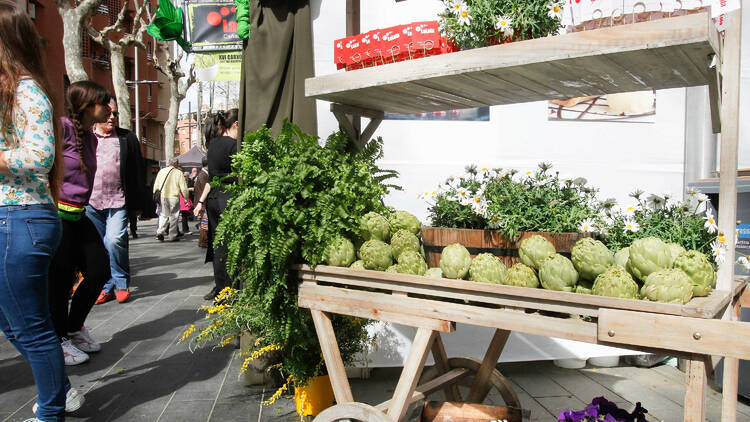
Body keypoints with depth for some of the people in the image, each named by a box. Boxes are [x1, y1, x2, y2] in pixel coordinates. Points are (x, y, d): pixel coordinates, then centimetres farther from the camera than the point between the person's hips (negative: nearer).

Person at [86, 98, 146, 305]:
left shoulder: (128, 138, 7)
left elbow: (138, 172, 7)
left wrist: (138, 202, 2)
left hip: (118, 202, -2)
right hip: (91, 202, 2)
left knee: (115, 240, -15)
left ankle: (121, 284, 2)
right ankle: (107, 287, 18)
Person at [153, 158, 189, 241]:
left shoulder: (161, 171, 7)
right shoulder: (178, 173, -3)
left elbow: (156, 185, 10)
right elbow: (183, 187, -4)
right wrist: (186, 198, 6)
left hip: (162, 197, 3)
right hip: (174, 197, -3)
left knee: (163, 215, 14)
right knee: (173, 216, 6)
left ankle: (160, 232, -3)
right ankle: (173, 236, 10)